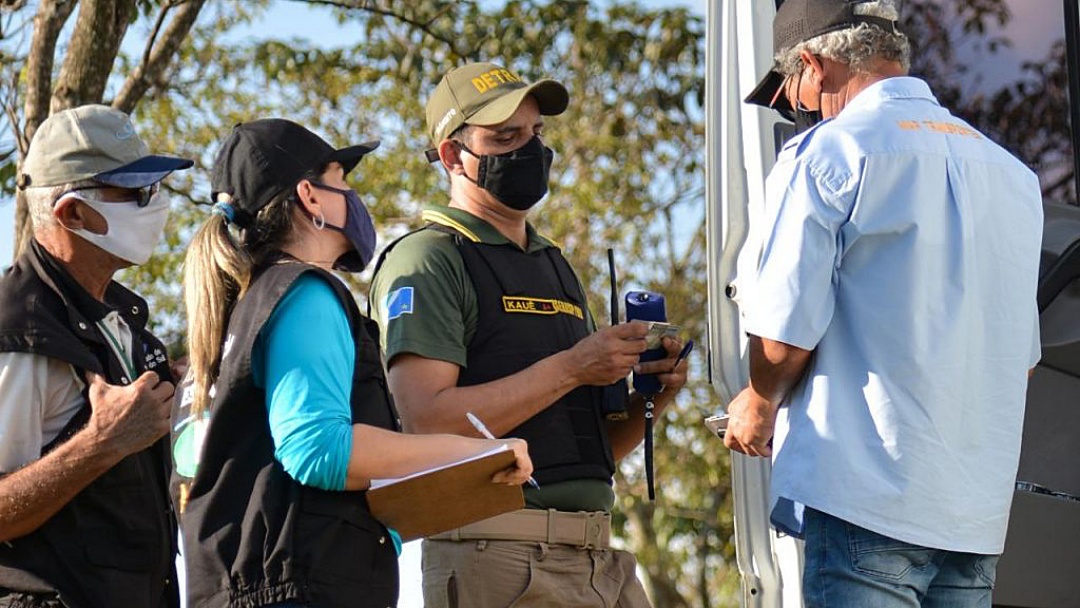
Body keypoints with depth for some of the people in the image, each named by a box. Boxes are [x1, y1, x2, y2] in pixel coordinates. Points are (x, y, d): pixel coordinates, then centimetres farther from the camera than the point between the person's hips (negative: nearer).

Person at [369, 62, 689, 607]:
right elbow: (428, 420, -15)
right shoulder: (426, 261, -1)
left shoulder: (556, 268, 23)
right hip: (496, 561, -7)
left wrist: (648, 397, 4)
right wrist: (569, 368, -12)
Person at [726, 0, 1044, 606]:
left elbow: (786, 336, -8)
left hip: (869, 496, -6)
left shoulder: (825, 154, -5)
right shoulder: (1012, 173, 16)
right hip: (982, 509, 6)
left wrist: (758, 407, 12)